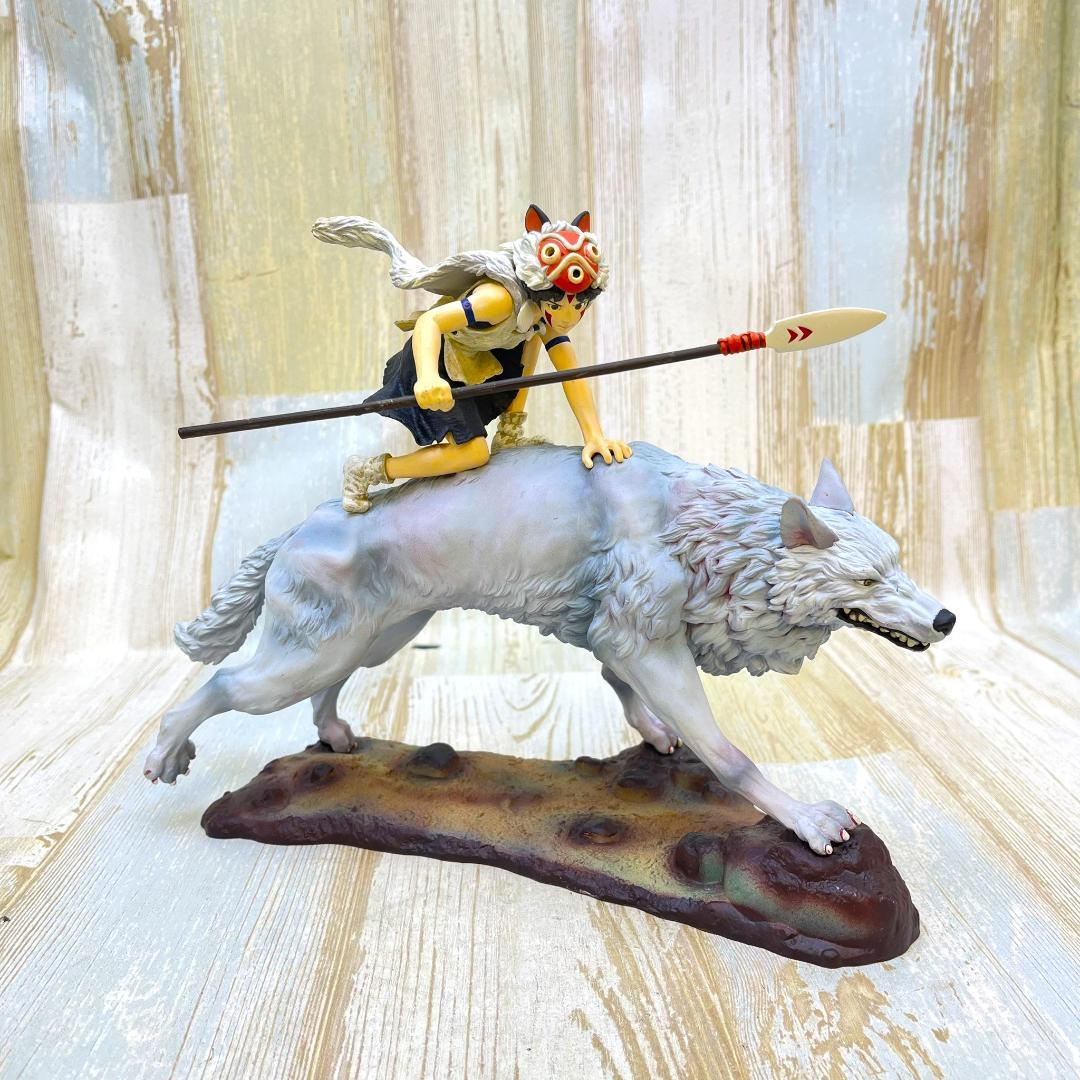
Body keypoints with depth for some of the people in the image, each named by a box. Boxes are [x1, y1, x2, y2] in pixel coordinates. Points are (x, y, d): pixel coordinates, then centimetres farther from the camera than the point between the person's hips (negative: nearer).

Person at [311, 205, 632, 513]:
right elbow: (430, 322, -44)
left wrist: (595, 436, -28)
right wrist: (429, 378, -62)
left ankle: (509, 432, 15)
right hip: (434, 358, -8)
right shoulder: (502, 297, -35)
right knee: (474, 453, -15)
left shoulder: (548, 315, -11)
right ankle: (366, 470, -4)